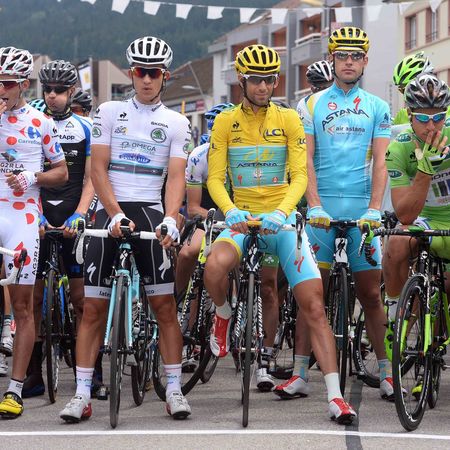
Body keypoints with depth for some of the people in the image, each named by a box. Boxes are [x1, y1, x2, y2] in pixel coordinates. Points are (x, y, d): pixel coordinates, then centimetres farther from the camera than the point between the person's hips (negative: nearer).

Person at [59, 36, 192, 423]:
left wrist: (171, 218, -18)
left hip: (151, 210, 0)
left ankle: (174, 390, 0)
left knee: (165, 304, -6)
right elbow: (98, 169, 1)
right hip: (110, 209, 0)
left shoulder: (177, 123, 8)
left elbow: (176, 177, 0)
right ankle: (83, 394, -2)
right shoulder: (109, 112, 7)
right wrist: (117, 215, -13)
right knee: (94, 307, -3)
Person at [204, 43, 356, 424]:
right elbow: (215, 178, -3)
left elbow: (300, 175, -5)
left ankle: (336, 396, -9)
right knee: (215, 266, -34)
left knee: (314, 307, -11)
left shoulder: (288, 119, 2)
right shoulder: (226, 122, 2)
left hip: (282, 218, 0)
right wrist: (231, 211, -24)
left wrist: (282, 212, -25)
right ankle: (224, 316, 1)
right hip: (242, 218, 0)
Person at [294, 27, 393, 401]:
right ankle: (301, 372, 1)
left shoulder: (377, 108, 8)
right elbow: (306, 159, 1)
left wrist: (374, 209, -11)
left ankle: (386, 370, 6)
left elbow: (380, 162, 2)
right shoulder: (314, 104, 7)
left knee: (370, 292, 1)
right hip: (322, 208, 0)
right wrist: (315, 205, -11)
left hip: (362, 209, 0)